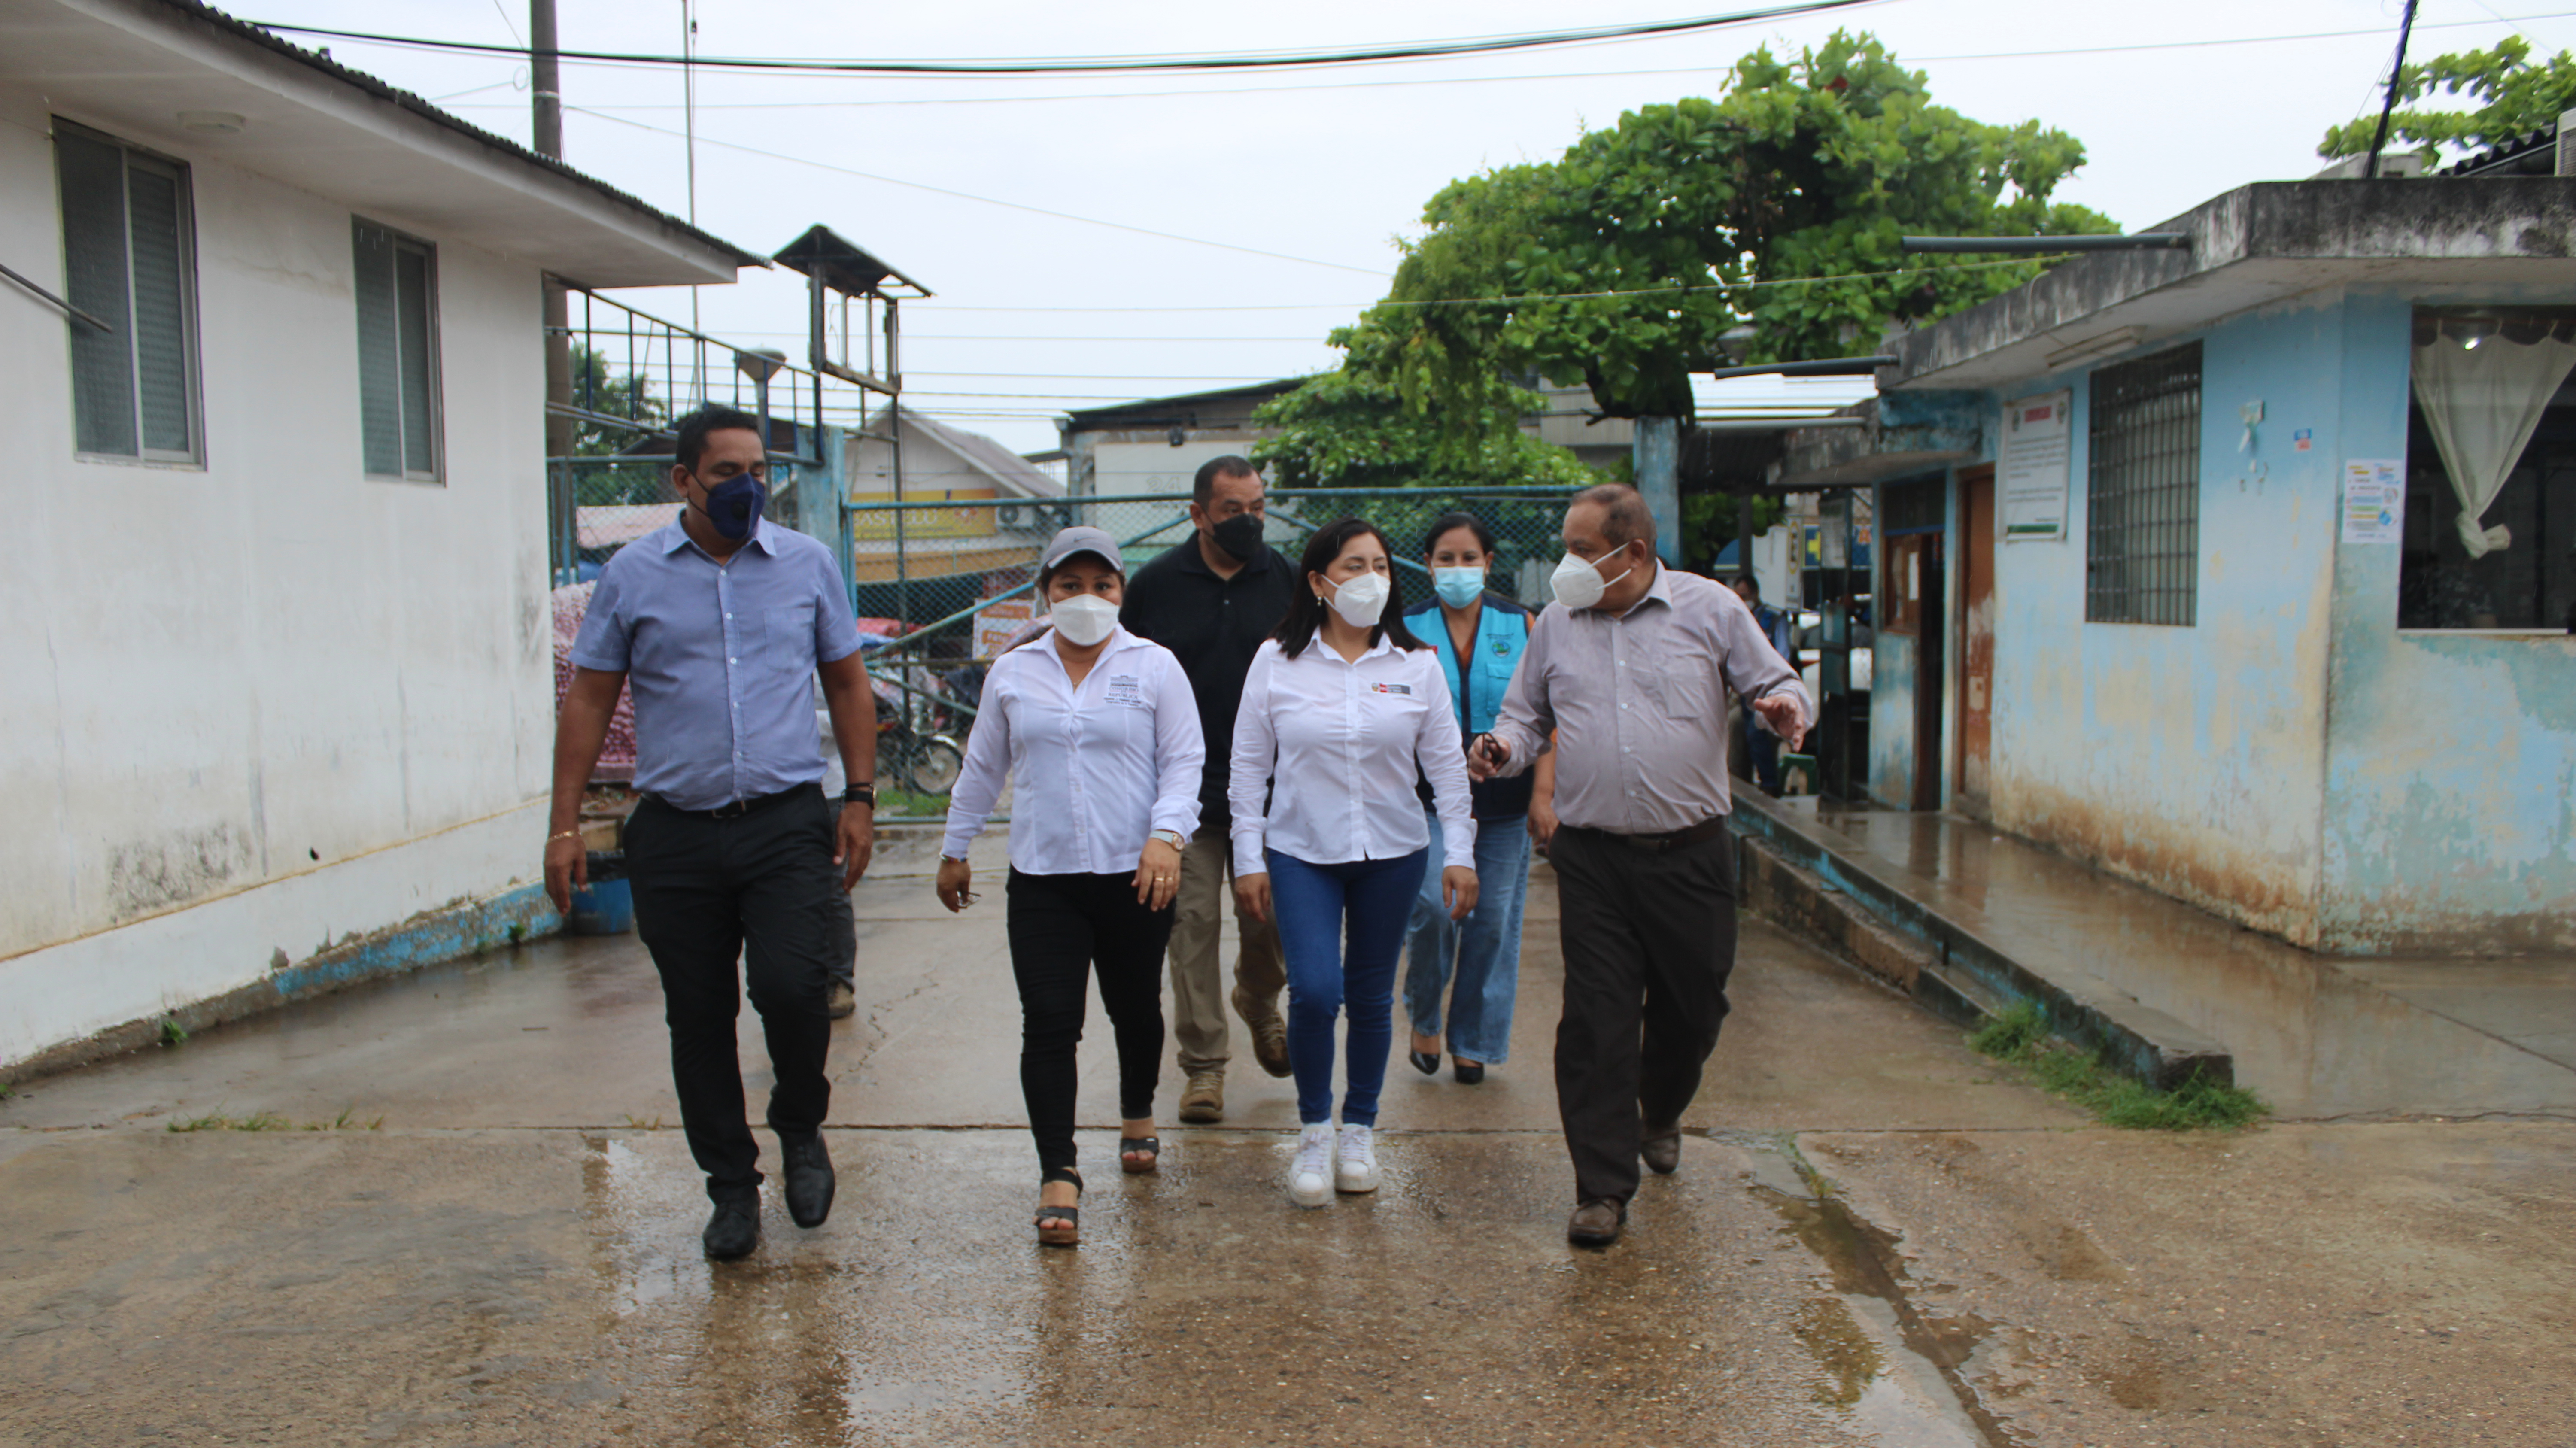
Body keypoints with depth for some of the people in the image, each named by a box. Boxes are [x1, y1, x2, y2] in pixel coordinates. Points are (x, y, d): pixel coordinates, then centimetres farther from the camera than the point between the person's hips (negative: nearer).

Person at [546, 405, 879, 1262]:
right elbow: (589, 700, 6)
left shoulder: (808, 564, 7)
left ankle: (800, 1131, 14)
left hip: (788, 824, -1)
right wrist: (565, 824, 1)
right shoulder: (632, 575, 4)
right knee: (698, 1019, 7)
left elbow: (846, 683, 12)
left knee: (791, 987, -15)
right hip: (676, 834, 1)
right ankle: (732, 1187, 24)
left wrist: (861, 797, 4)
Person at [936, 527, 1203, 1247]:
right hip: (1042, 881, 1)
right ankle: (1058, 1175, -1)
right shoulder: (1012, 673, 8)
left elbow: (1184, 761, -2)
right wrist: (954, 850, 22)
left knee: (1135, 1012, 15)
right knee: (1049, 1024, -7)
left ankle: (1138, 1115, 43)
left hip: (1133, 877, -1)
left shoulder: (1155, 667, 1)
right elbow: (982, 768, 17)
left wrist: (1167, 835, -18)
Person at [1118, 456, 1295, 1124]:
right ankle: (1203, 1062, 10)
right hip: (1184, 792, -1)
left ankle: (1259, 1002, 38)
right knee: (1192, 924, 0)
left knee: (1271, 919, 6)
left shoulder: (1286, 580, 3)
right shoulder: (1156, 584, 1)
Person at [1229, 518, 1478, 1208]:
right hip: (1301, 853, -2)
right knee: (1315, 991, -15)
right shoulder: (1275, 661, -2)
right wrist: (1249, 858, -1)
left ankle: (1360, 1130, 29)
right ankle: (1314, 1131, 9)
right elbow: (1248, 765, 2)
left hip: (1393, 853, 2)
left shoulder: (1417, 665, 2)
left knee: (1372, 997, 9)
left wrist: (1460, 853, 1)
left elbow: (1446, 763, 5)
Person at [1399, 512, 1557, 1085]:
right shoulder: (1407, 630, 3)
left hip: (1504, 803, 2)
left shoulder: (1520, 625, 5)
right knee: (1436, 904, -17)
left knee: (1493, 920, 3)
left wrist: (1543, 793, -4)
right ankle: (1423, 1018, 9)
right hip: (1430, 799, -1)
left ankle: (1474, 1042, 21)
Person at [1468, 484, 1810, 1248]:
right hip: (1592, 856, 1)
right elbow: (1526, 714, 13)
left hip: (1691, 855, 0)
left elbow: (1778, 684, 5)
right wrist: (1504, 747, -9)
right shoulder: (1557, 623, 7)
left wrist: (1787, 709, -19)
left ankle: (1660, 1115, 44)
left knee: (1692, 1004, 13)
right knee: (1597, 1019, -4)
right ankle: (1603, 1187, 5)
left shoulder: (1709, 609, 1)